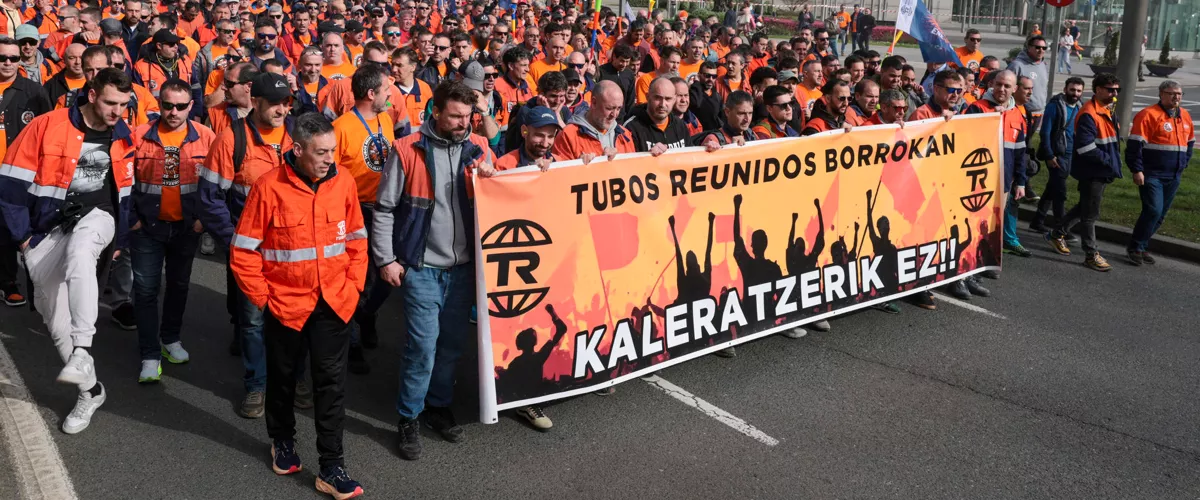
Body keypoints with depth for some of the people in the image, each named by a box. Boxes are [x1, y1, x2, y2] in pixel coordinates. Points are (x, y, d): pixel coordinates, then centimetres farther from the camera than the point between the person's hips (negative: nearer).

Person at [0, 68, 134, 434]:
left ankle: (81, 353, -39)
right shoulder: (47, 127, -11)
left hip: (95, 216, 0)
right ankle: (90, 390, 17)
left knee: (80, 254, -37)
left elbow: (125, 192, 14)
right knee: (56, 319, 1)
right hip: (49, 226, 0)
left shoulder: (123, 137, 1)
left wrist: (120, 240, 17)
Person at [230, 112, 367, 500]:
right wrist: (263, 298, -7)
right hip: (286, 304, -2)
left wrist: (354, 286, 2)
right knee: (283, 377, 18)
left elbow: (356, 240, 7)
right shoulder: (270, 187, -15)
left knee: (331, 381, 3)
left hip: (334, 303, 2)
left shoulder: (343, 182, -5)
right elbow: (243, 252, -9)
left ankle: (331, 468, 11)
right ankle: (282, 441, 42)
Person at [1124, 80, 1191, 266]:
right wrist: (1137, 170, -17)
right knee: (1153, 210, -15)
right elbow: (1135, 144, -14)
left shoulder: (1185, 116, 12)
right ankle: (1135, 248, -2)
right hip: (1151, 175, -7)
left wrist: (1183, 164, 17)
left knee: (1160, 215, 9)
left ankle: (1141, 246, 19)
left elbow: (1189, 142, 26)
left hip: (1173, 177, 7)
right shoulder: (1148, 115, -10)